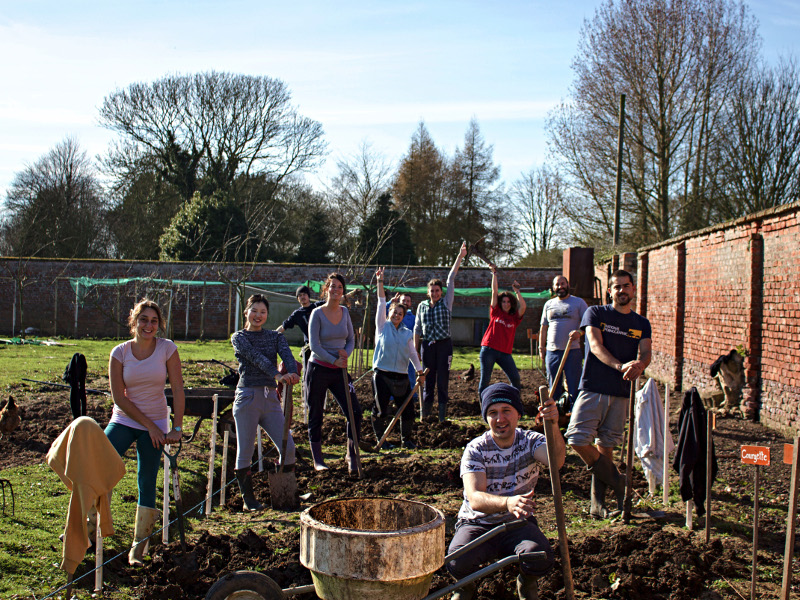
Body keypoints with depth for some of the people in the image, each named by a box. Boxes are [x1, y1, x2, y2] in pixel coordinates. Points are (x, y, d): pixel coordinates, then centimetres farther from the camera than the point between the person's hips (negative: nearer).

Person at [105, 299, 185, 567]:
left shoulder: (167, 349, -8)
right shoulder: (120, 352, -6)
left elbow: (178, 389, -6)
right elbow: (119, 397, -7)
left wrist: (177, 427, -10)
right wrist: (150, 426, -10)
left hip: (156, 424, -1)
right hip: (124, 421, 1)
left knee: (147, 484, 2)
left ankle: (139, 545, 16)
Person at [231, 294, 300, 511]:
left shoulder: (275, 336, 11)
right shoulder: (239, 337, 1)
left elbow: (287, 355, -9)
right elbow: (256, 357, -18)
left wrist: (293, 373, -32)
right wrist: (278, 375, -34)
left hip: (270, 398, 4)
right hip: (247, 398, -4)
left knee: (288, 448, -1)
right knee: (245, 452, 1)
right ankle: (248, 499, 17)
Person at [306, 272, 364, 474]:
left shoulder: (344, 312, 5)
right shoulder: (317, 314, -9)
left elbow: (351, 339, 12)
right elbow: (314, 345, -12)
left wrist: (345, 353, -8)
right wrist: (334, 360, -17)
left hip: (339, 371, 4)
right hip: (318, 370, -4)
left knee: (355, 412, -6)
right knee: (315, 417, 4)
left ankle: (352, 456, 9)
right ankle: (317, 460, 18)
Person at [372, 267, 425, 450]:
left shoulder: (407, 333, 12)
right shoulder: (382, 327, 4)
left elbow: (412, 353, 14)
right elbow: (381, 304, -1)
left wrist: (420, 371, 10)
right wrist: (380, 282, -6)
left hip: (401, 377, 3)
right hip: (382, 375, -3)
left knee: (407, 410, 3)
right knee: (381, 411, -1)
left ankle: (406, 438, 20)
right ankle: (381, 440, 16)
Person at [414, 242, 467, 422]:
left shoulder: (446, 304, 4)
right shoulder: (422, 306, 9)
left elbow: (451, 280, -3)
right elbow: (417, 328, 12)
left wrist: (460, 257, -6)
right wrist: (416, 349, 9)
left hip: (444, 345, -1)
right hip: (427, 345, 1)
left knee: (443, 380, -1)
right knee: (428, 380, 5)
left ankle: (442, 414, 3)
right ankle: (425, 412, 11)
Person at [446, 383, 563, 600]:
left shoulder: (530, 441, -7)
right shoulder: (476, 449, -12)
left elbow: (556, 461, -31)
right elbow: (475, 499, -28)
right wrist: (508, 503, -49)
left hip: (518, 524, 1)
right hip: (477, 524, -1)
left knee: (541, 558, -30)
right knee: (457, 562, -31)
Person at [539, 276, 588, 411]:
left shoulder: (579, 302, 3)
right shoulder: (549, 304, 15)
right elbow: (543, 327, 19)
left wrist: (580, 332, -22)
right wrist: (541, 347, 13)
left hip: (573, 350, -4)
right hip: (552, 351, 4)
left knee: (574, 385, -4)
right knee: (553, 386, 9)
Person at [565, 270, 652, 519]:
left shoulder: (642, 324, 14)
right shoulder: (595, 313, 5)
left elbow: (645, 353, 0)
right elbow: (596, 345, -10)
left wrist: (639, 364, -26)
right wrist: (620, 366, -27)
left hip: (621, 393, 2)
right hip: (592, 388, -2)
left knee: (606, 445, 5)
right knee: (577, 439, -13)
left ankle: (598, 502, 15)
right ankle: (617, 483, 6)